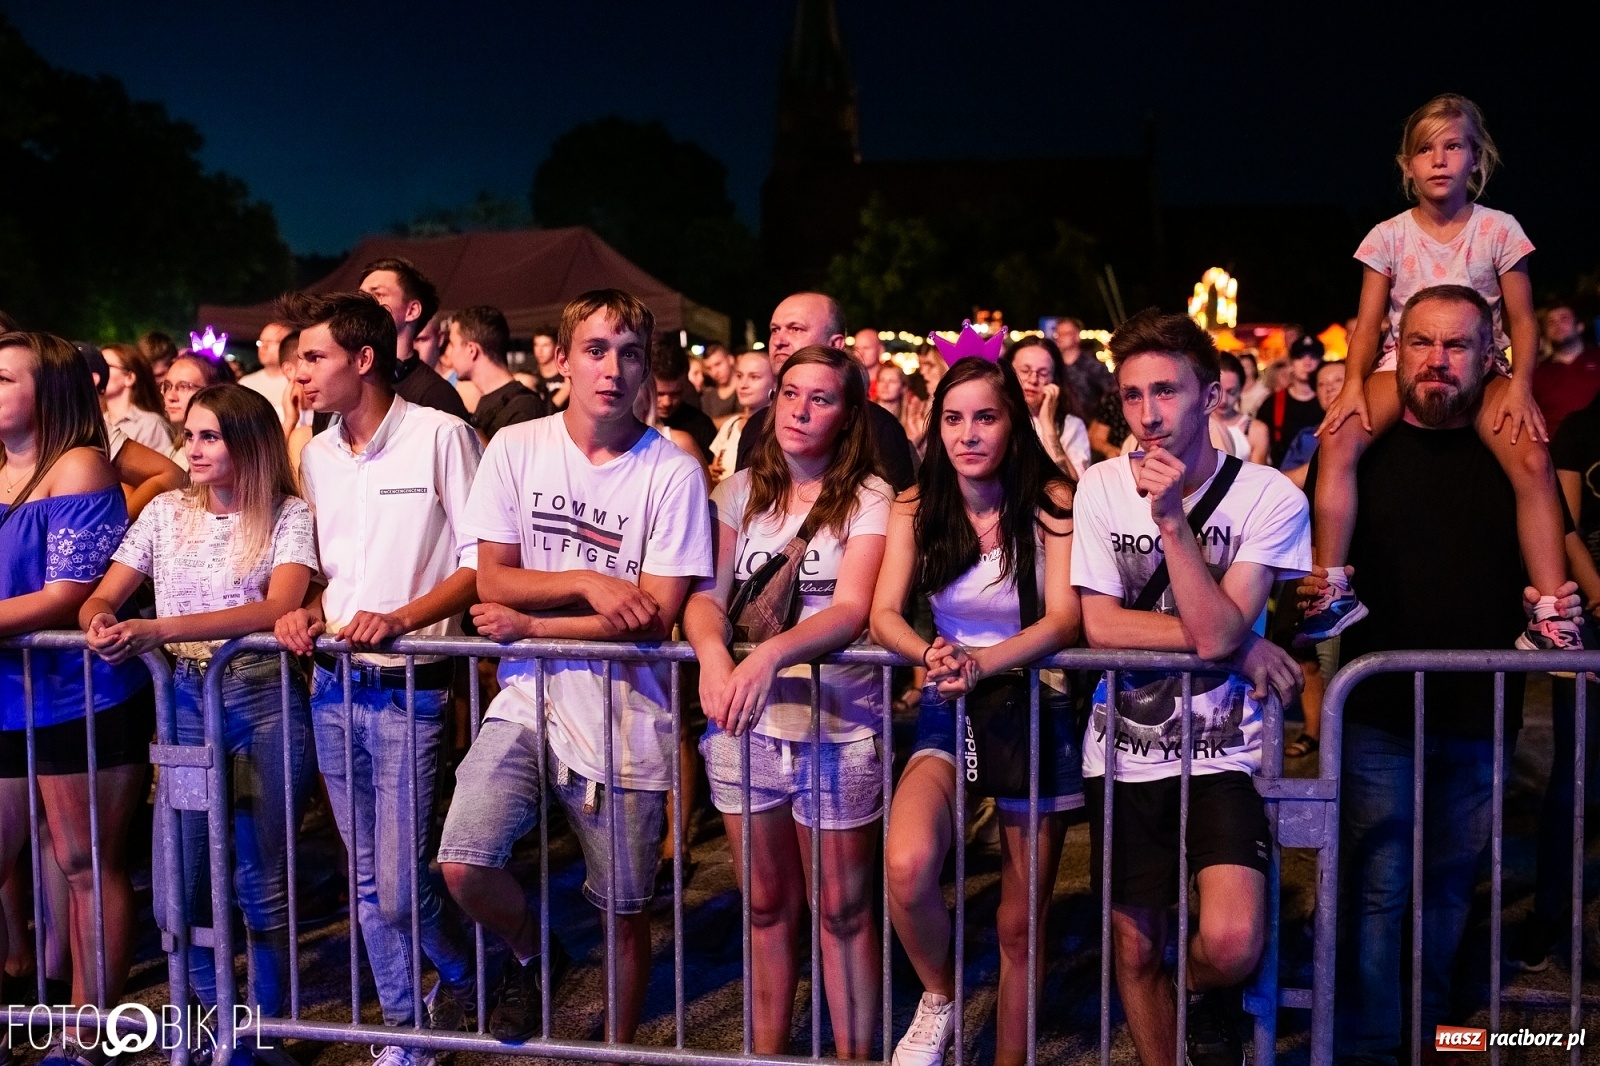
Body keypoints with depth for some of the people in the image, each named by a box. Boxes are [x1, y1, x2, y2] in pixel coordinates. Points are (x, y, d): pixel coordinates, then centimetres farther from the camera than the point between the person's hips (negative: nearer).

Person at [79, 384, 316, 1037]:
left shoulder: (288, 515, -2)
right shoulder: (166, 513, 10)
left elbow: (278, 608, -17)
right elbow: (100, 598, 9)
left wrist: (161, 629, -25)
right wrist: (100, 623, -17)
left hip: (267, 702, -3)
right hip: (185, 701, 4)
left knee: (260, 883, 2)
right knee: (180, 884, 4)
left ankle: (267, 1030, 20)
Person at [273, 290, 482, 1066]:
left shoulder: (440, 436, -8)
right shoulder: (316, 455, 11)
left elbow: (481, 562, -10)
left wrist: (400, 618, -21)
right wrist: (308, 611, -3)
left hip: (408, 689, -6)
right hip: (333, 686, 6)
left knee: (400, 891, -6)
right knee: (368, 884, 13)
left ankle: (463, 981, 25)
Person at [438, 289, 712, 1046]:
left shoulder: (672, 472, -9)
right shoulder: (516, 449, -1)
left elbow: (656, 618, -11)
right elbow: (492, 580, -2)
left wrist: (531, 624, -11)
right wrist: (588, 582, -16)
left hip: (626, 719, -2)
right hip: (529, 699, 2)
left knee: (624, 913, 7)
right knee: (462, 866, -14)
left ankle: (619, 1045, 35)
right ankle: (531, 956, 20)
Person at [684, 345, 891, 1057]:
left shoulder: (869, 498, -6)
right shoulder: (742, 491, 5)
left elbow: (851, 609, -18)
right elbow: (705, 596, -1)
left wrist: (770, 655, -35)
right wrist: (713, 653, -23)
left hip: (838, 726, -3)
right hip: (743, 720, 3)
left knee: (842, 909, 6)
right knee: (767, 903, 16)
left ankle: (856, 1057, 22)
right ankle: (765, 1052, 31)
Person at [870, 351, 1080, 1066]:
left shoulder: (1052, 502, -8)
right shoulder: (918, 508, 0)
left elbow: (1065, 618, -17)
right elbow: (884, 616, -8)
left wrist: (981, 663, -34)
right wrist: (933, 656, -31)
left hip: (1036, 707, -1)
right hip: (949, 713, 1)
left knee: (1019, 926, 6)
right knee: (907, 867, -27)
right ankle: (940, 998, 3)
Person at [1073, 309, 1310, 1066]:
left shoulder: (1269, 498, -10)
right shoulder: (1102, 487, -3)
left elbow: (1215, 632, -19)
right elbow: (1101, 626, -10)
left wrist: (1172, 517, -25)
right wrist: (1241, 644, -13)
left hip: (1223, 753, -2)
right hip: (1124, 753, 2)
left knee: (1232, 945, -18)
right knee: (1135, 948, 11)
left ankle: (1206, 1004, 17)